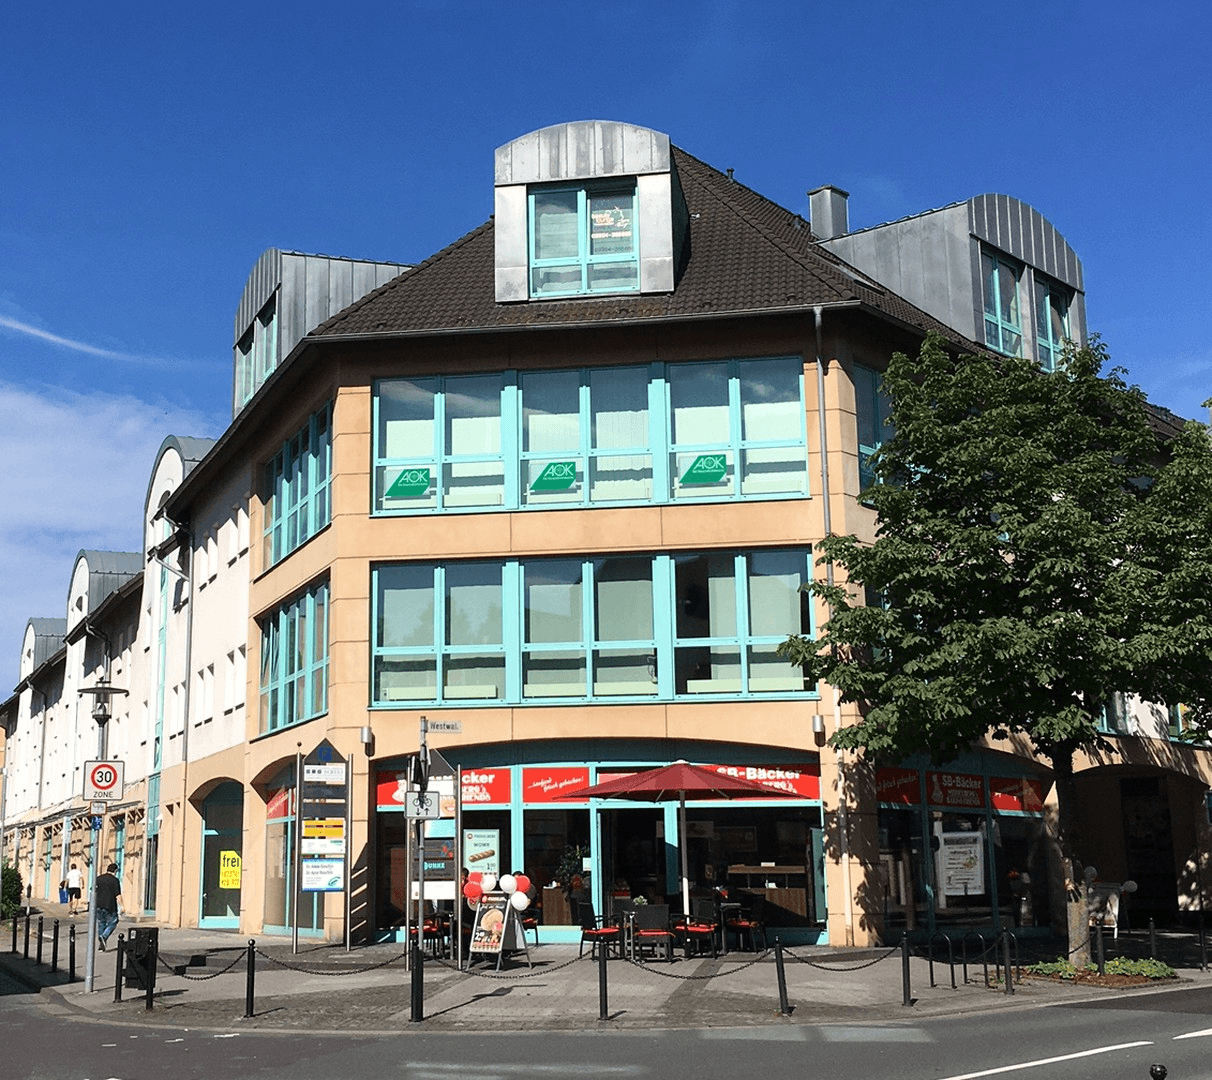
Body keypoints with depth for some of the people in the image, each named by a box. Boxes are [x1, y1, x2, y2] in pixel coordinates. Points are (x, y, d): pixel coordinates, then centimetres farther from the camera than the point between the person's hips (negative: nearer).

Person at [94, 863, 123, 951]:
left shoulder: (98, 879, 9)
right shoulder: (115, 880, -9)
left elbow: (94, 893, 12)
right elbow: (118, 895, -13)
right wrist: (121, 907, -9)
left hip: (99, 906, 5)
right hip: (110, 907, -5)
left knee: (101, 924, 12)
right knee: (112, 923, 8)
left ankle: (101, 946, 12)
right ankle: (104, 937, -16)